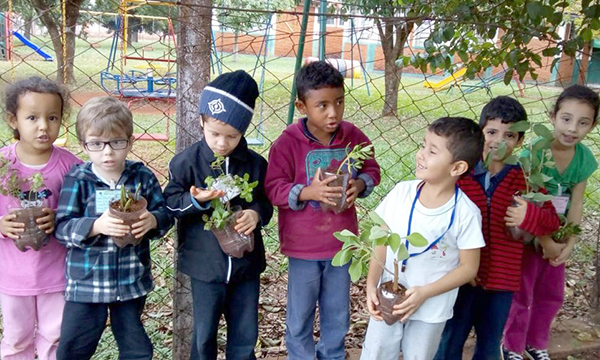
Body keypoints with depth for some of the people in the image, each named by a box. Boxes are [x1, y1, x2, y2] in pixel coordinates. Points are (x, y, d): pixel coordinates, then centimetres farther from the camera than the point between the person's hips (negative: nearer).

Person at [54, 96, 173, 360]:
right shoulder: (77, 180, -9)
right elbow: (62, 227, -13)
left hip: (132, 280, 2)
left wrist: (153, 220, -23)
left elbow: (165, 215, -1)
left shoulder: (143, 177, -5)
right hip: (86, 281, -1)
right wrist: (96, 226, -30)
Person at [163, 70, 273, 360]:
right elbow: (170, 202, -3)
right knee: (205, 335, 13)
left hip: (247, 263, 2)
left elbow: (266, 202, 6)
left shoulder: (255, 164, -4)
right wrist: (195, 200, -22)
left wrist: (256, 213, -16)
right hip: (205, 264, -2)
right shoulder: (187, 161, -9)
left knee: (245, 335, 15)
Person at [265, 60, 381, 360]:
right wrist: (309, 192, -30)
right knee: (300, 317, 13)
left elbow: (372, 169, 6)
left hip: (341, 243, 3)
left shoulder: (354, 137, -6)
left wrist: (360, 184, -15)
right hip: (303, 246, -3)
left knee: (338, 316, 20)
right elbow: (273, 188, -15)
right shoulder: (288, 142, -16)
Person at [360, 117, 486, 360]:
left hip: (430, 311, -2)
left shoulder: (465, 213, -18)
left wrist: (424, 293, -20)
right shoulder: (401, 192, -11)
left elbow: (469, 267, -11)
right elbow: (382, 242, -3)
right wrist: (371, 285, -13)